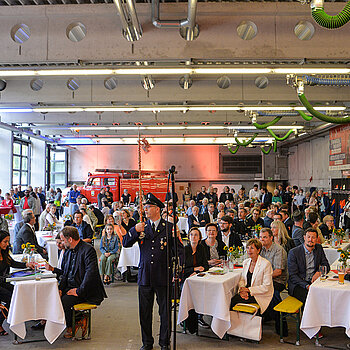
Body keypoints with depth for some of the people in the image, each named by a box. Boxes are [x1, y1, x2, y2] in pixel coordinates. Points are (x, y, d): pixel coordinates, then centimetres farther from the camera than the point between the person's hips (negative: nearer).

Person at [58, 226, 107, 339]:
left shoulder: (88, 250, -16)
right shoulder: (68, 251, 12)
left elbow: (91, 273, -23)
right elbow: (64, 273, 16)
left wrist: (79, 291, -23)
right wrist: (60, 288, -1)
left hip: (85, 291, -8)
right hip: (69, 286, 8)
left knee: (64, 301, -27)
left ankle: (70, 327, -4)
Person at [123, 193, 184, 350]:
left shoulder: (169, 227, 0)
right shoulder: (141, 227, 7)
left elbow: (178, 248, -2)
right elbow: (125, 243, 1)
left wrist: (178, 267, -17)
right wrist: (135, 230, -16)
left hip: (163, 275, -2)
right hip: (144, 276, 2)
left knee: (165, 312, 8)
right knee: (144, 312, 11)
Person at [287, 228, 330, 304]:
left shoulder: (319, 248, 8)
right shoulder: (293, 252, -8)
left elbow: (326, 266, 13)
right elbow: (293, 276, -10)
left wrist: (319, 272, -10)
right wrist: (307, 286, -24)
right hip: (298, 284, -4)